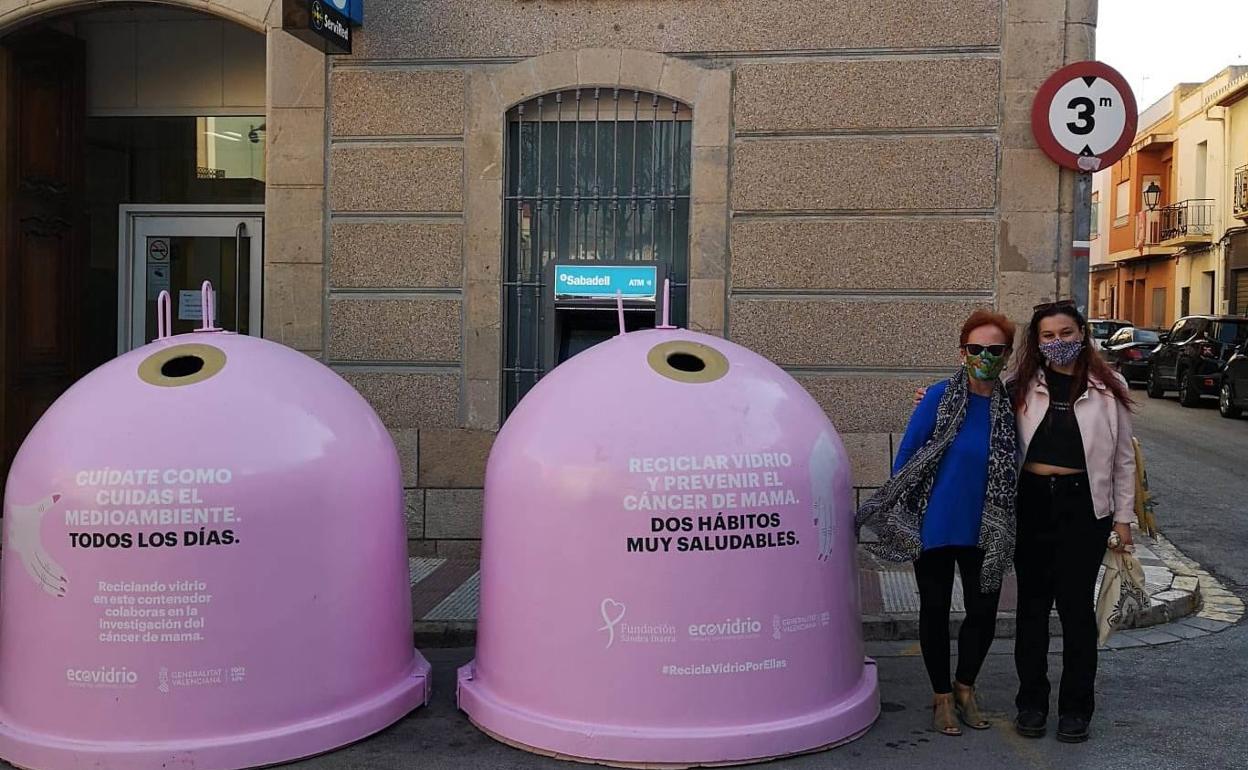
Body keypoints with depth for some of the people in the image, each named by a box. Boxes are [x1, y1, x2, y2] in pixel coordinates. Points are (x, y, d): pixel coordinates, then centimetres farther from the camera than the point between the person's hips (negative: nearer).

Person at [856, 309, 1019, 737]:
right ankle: (942, 696, 29)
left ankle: (965, 687, 35)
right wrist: (896, 515, -5)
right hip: (935, 523, -3)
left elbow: (1012, 467, 10)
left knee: (984, 613, 9)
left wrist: (1008, 523, 10)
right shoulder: (940, 397, -12)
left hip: (986, 531, 3)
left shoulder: (1011, 405, -2)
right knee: (935, 611, 10)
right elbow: (906, 456, -7)